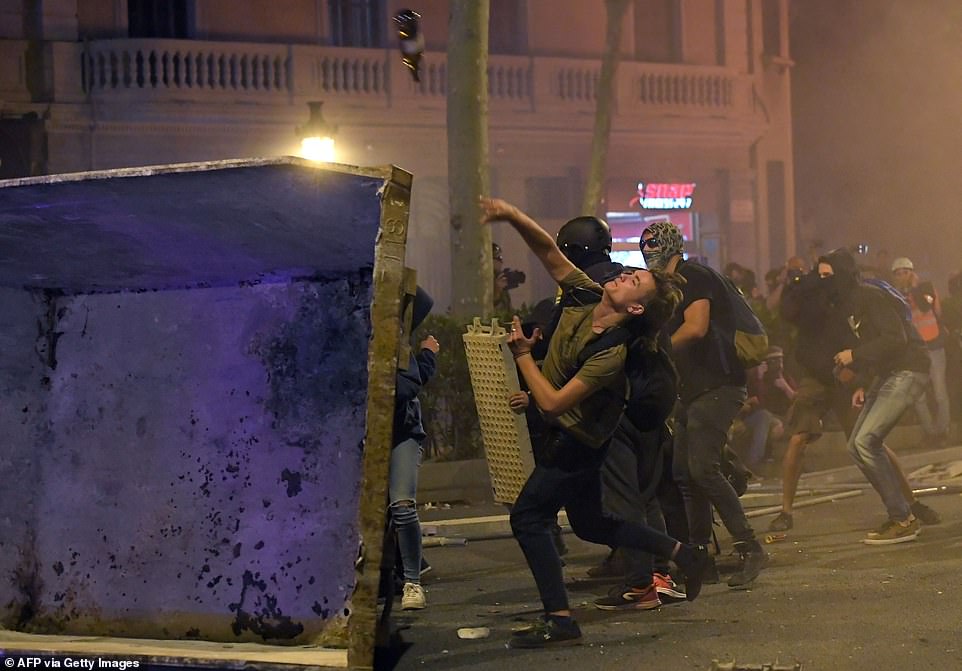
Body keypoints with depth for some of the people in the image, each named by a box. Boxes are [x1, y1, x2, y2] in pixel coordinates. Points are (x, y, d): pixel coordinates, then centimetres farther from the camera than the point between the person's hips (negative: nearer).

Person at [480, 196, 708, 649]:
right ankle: (684, 553, 25)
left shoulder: (612, 353, -31)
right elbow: (548, 250, -9)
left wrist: (522, 355, -23)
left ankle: (559, 621, -12)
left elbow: (553, 403, -33)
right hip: (567, 434, 9)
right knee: (590, 524, 19)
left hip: (575, 442, -9)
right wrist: (512, 216, -24)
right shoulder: (584, 298, -11)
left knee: (527, 516, -12)